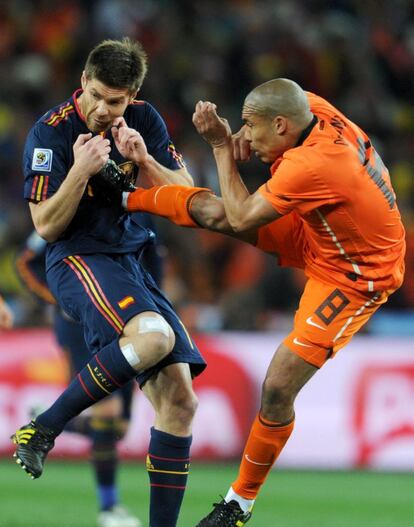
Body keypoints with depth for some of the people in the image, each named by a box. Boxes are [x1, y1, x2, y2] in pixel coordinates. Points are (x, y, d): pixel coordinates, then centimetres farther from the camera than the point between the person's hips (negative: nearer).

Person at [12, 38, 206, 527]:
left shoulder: (144, 120, 6)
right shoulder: (50, 132, -9)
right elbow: (47, 226, -10)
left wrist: (143, 160, -10)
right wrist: (81, 170, -23)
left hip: (134, 263, 7)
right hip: (79, 261, -7)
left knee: (179, 400, -4)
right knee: (153, 335, -37)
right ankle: (43, 430, -24)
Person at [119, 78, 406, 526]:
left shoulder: (312, 165, -40)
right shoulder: (313, 109, -16)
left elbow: (242, 218, -25)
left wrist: (222, 145, -17)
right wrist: (243, 135, -9)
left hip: (350, 278, -9)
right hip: (318, 236, 9)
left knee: (277, 390, -8)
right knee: (209, 210, -1)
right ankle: (124, 198, 26)